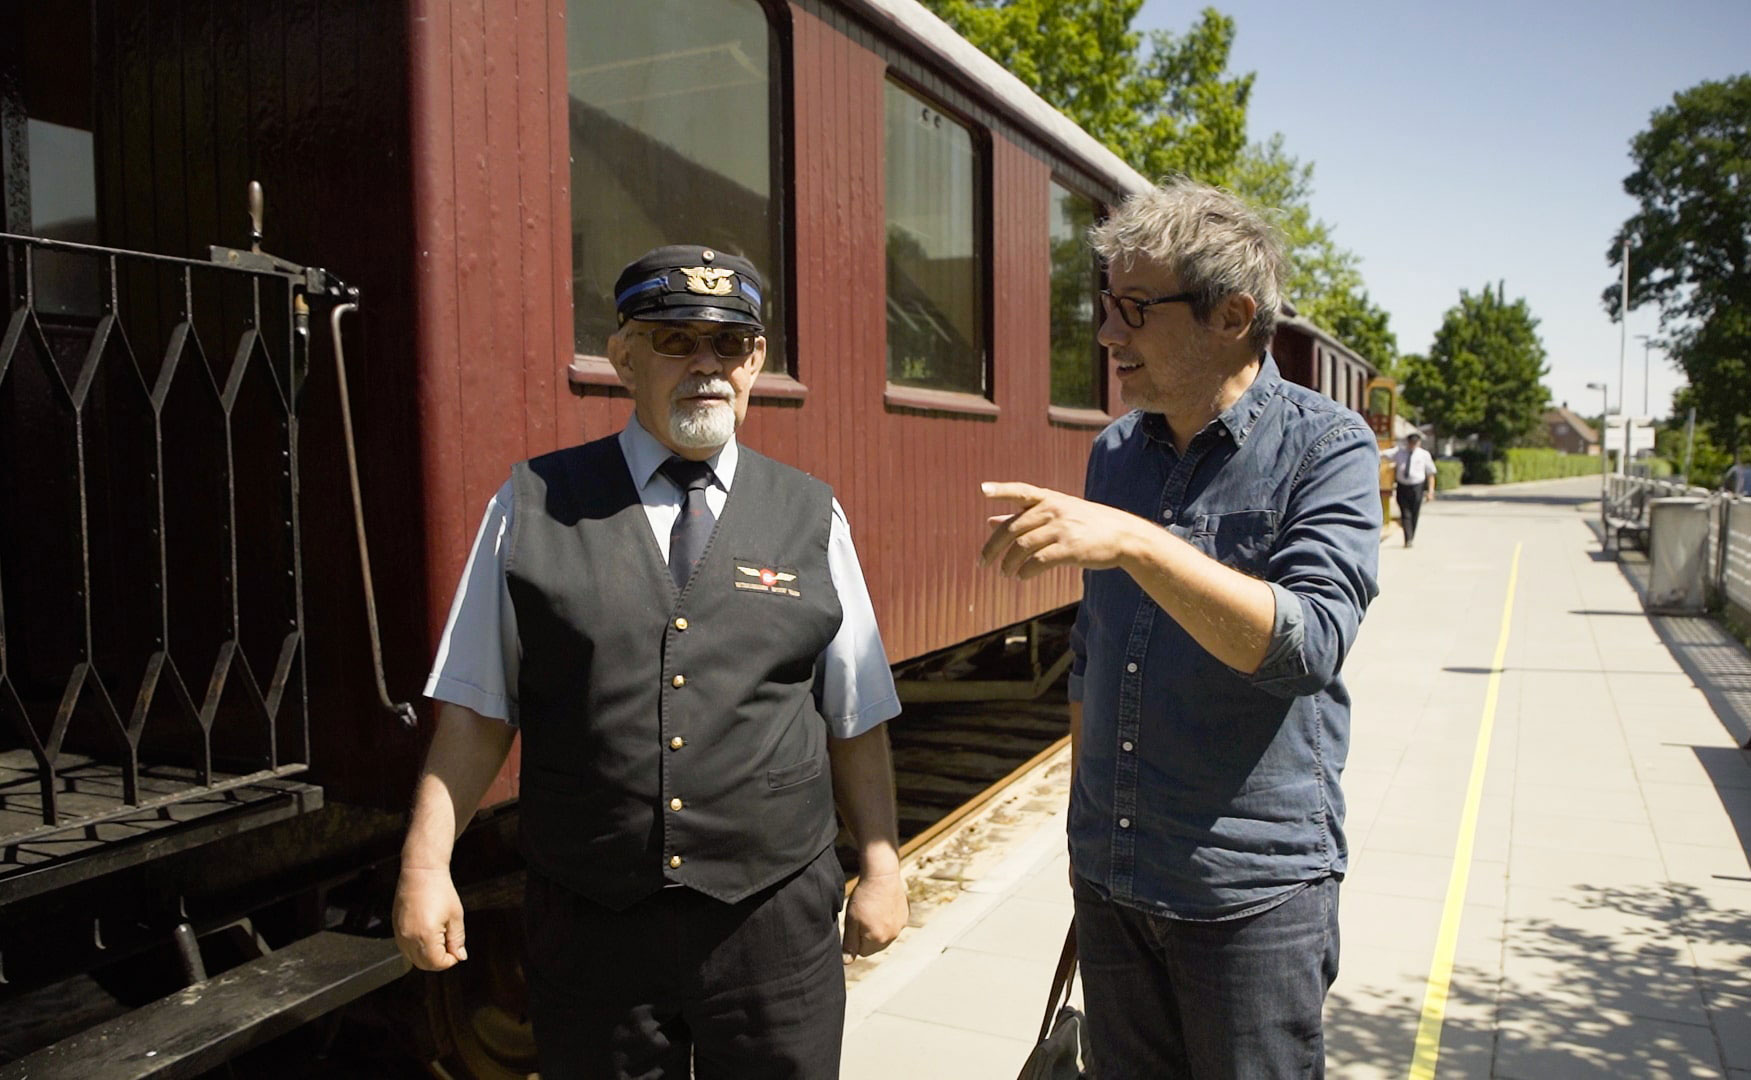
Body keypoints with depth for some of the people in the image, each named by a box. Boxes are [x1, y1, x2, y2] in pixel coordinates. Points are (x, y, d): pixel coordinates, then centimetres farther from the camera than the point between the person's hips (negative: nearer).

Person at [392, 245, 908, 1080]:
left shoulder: (810, 517, 3)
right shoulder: (535, 504, 1)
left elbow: (857, 722, 6)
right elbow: (476, 707, 2)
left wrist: (880, 867, 7)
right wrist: (426, 864, -3)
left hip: (775, 919, 1)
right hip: (589, 926, 0)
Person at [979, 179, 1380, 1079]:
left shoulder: (1326, 449, -11)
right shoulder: (1114, 454, 5)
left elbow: (1307, 642, -26)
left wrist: (1134, 541, -36)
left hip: (1252, 891, -5)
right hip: (1111, 879, 5)